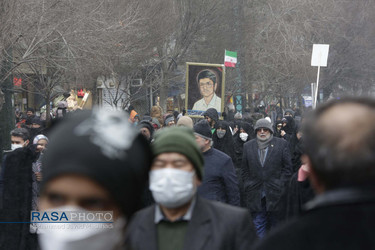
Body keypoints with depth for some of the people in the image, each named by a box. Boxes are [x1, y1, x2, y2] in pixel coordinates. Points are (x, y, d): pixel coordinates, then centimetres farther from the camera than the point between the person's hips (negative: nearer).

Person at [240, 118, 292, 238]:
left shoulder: (281, 144, 3)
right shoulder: (248, 146, 10)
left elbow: (287, 168, 1)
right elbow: (244, 171, 11)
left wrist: (281, 187, -6)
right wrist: (246, 189, 2)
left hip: (275, 193, -2)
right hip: (256, 195, 2)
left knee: (275, 223, 6)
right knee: (258, 224, 1)